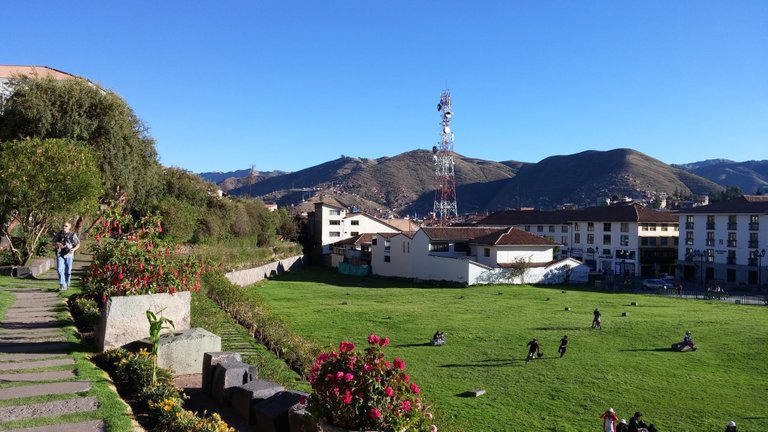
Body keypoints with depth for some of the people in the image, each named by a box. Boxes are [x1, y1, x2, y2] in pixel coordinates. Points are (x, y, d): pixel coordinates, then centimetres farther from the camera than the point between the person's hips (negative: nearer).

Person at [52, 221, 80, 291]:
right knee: (60, 269, -12)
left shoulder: (73, 235, 1)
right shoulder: (59, 234, 5)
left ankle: (67, 284, 20)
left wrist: (74, 249, -12)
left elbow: (78, 244, 7)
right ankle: (62, 284, -11)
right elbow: (53, 243, 12)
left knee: (68, 271, 5)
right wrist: (58, 244, -10)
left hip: (68, 254, -1)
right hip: (60, 254, 1)